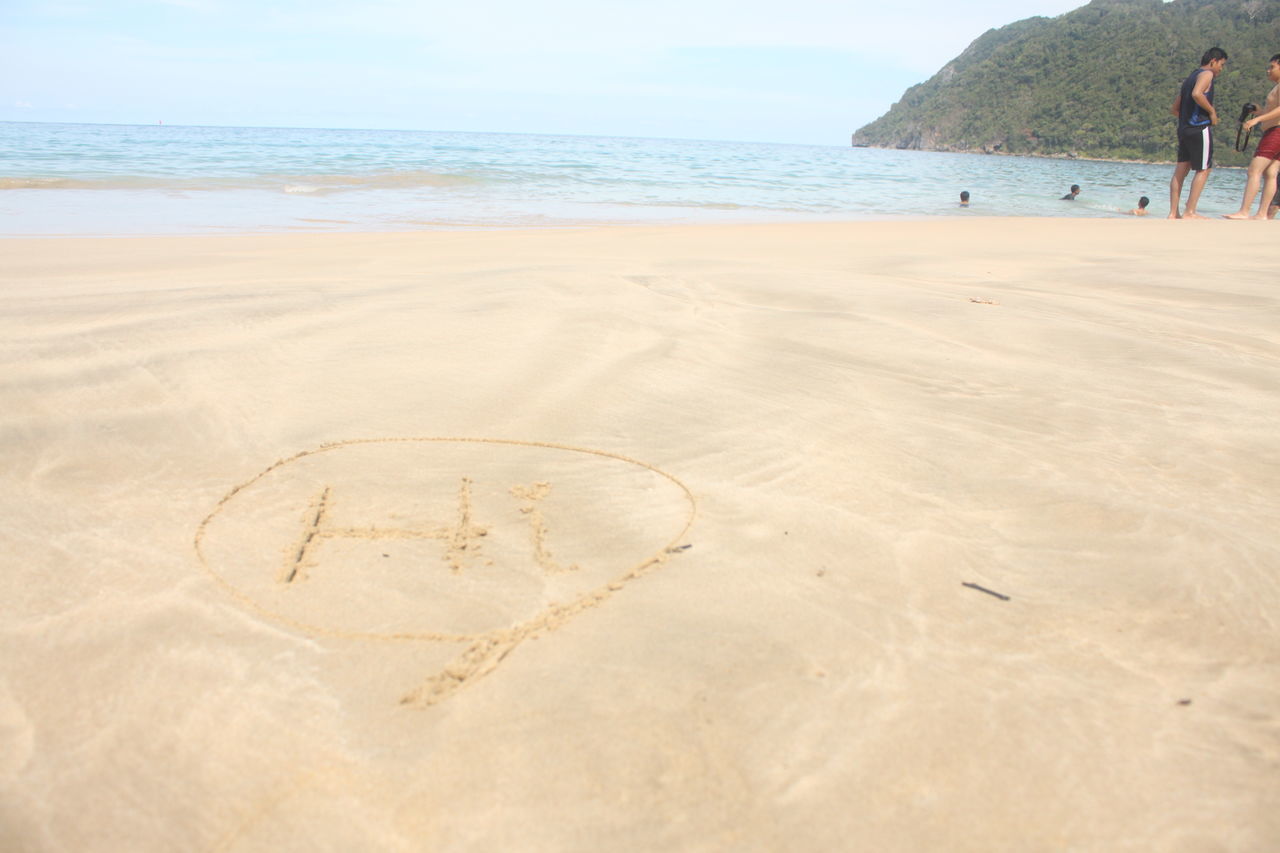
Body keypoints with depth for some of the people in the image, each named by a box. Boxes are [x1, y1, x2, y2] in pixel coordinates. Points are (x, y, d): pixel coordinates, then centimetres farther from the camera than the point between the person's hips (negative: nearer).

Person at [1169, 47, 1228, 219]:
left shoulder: (1189, 78, 23)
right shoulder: (1207, 74, -3)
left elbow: (1175, 109, 23)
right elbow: (1196, 94, -23)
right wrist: (1212, 111, -13)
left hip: (1183, 128, 8)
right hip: (1200, 128, -8)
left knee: (1180, 170, 4)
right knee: (1203, 170, -5)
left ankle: (1173, 213, 1)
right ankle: (1189, 212, -9)